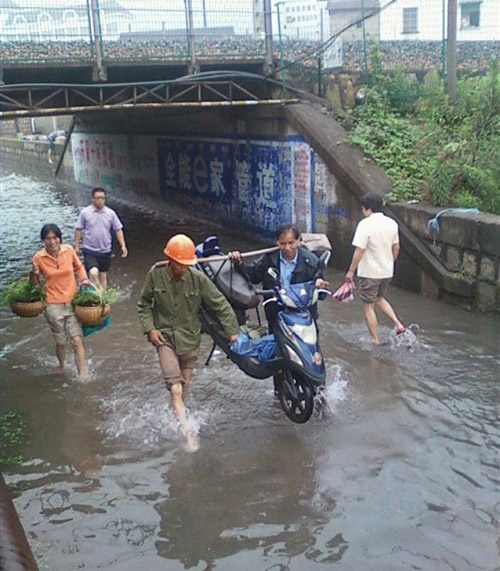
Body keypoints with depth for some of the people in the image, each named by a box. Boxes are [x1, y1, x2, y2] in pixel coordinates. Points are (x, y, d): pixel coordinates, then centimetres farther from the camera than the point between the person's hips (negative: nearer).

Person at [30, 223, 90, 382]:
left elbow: (79, 266, 14)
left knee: (77, 340, -8)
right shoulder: (39, 258, -9)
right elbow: (34, 283, 2)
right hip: (53, 305, -1)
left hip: (73, 302, 1)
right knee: (61, 342, 12)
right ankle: (62, 365, 40)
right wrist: (33, 273, -19)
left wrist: (84, 279, -3)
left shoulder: (68, 250, -6)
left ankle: (82, 375, -2)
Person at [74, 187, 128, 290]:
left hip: (105, 250, 3)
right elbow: (79, 230, 0)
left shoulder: (111, 213, -1)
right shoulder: (85, 212, -6)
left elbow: (118, 230, 3)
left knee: (103, 276, 13)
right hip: (89, 250, -3)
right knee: (93, 273, -22)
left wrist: (123, 246, -4)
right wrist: (76, 246, 0)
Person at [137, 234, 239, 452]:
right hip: (164, 336, -1)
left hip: (189, 338, 1)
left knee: (184, 388, 13)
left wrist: (232, 330, -2)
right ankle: (187, 432, -15)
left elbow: (220, 304, -4)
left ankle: (175, 417, 36)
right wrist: (150, 328, -7)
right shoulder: (155, 274, -11)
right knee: (175, 388, -15)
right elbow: (144, 304, 5)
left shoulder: (197, 278, -14)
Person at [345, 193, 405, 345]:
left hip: (369, 273, -7)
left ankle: (375, 340, 13)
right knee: (379, 298, 27)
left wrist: (351, 271, -12)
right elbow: (396, 248, 10)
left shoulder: (365, 224, -18)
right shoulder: (392, 223, 3)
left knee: (368, 306, 8)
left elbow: (359, 250, -20)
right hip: (387, 271, 7)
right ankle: (398, 324, 13)